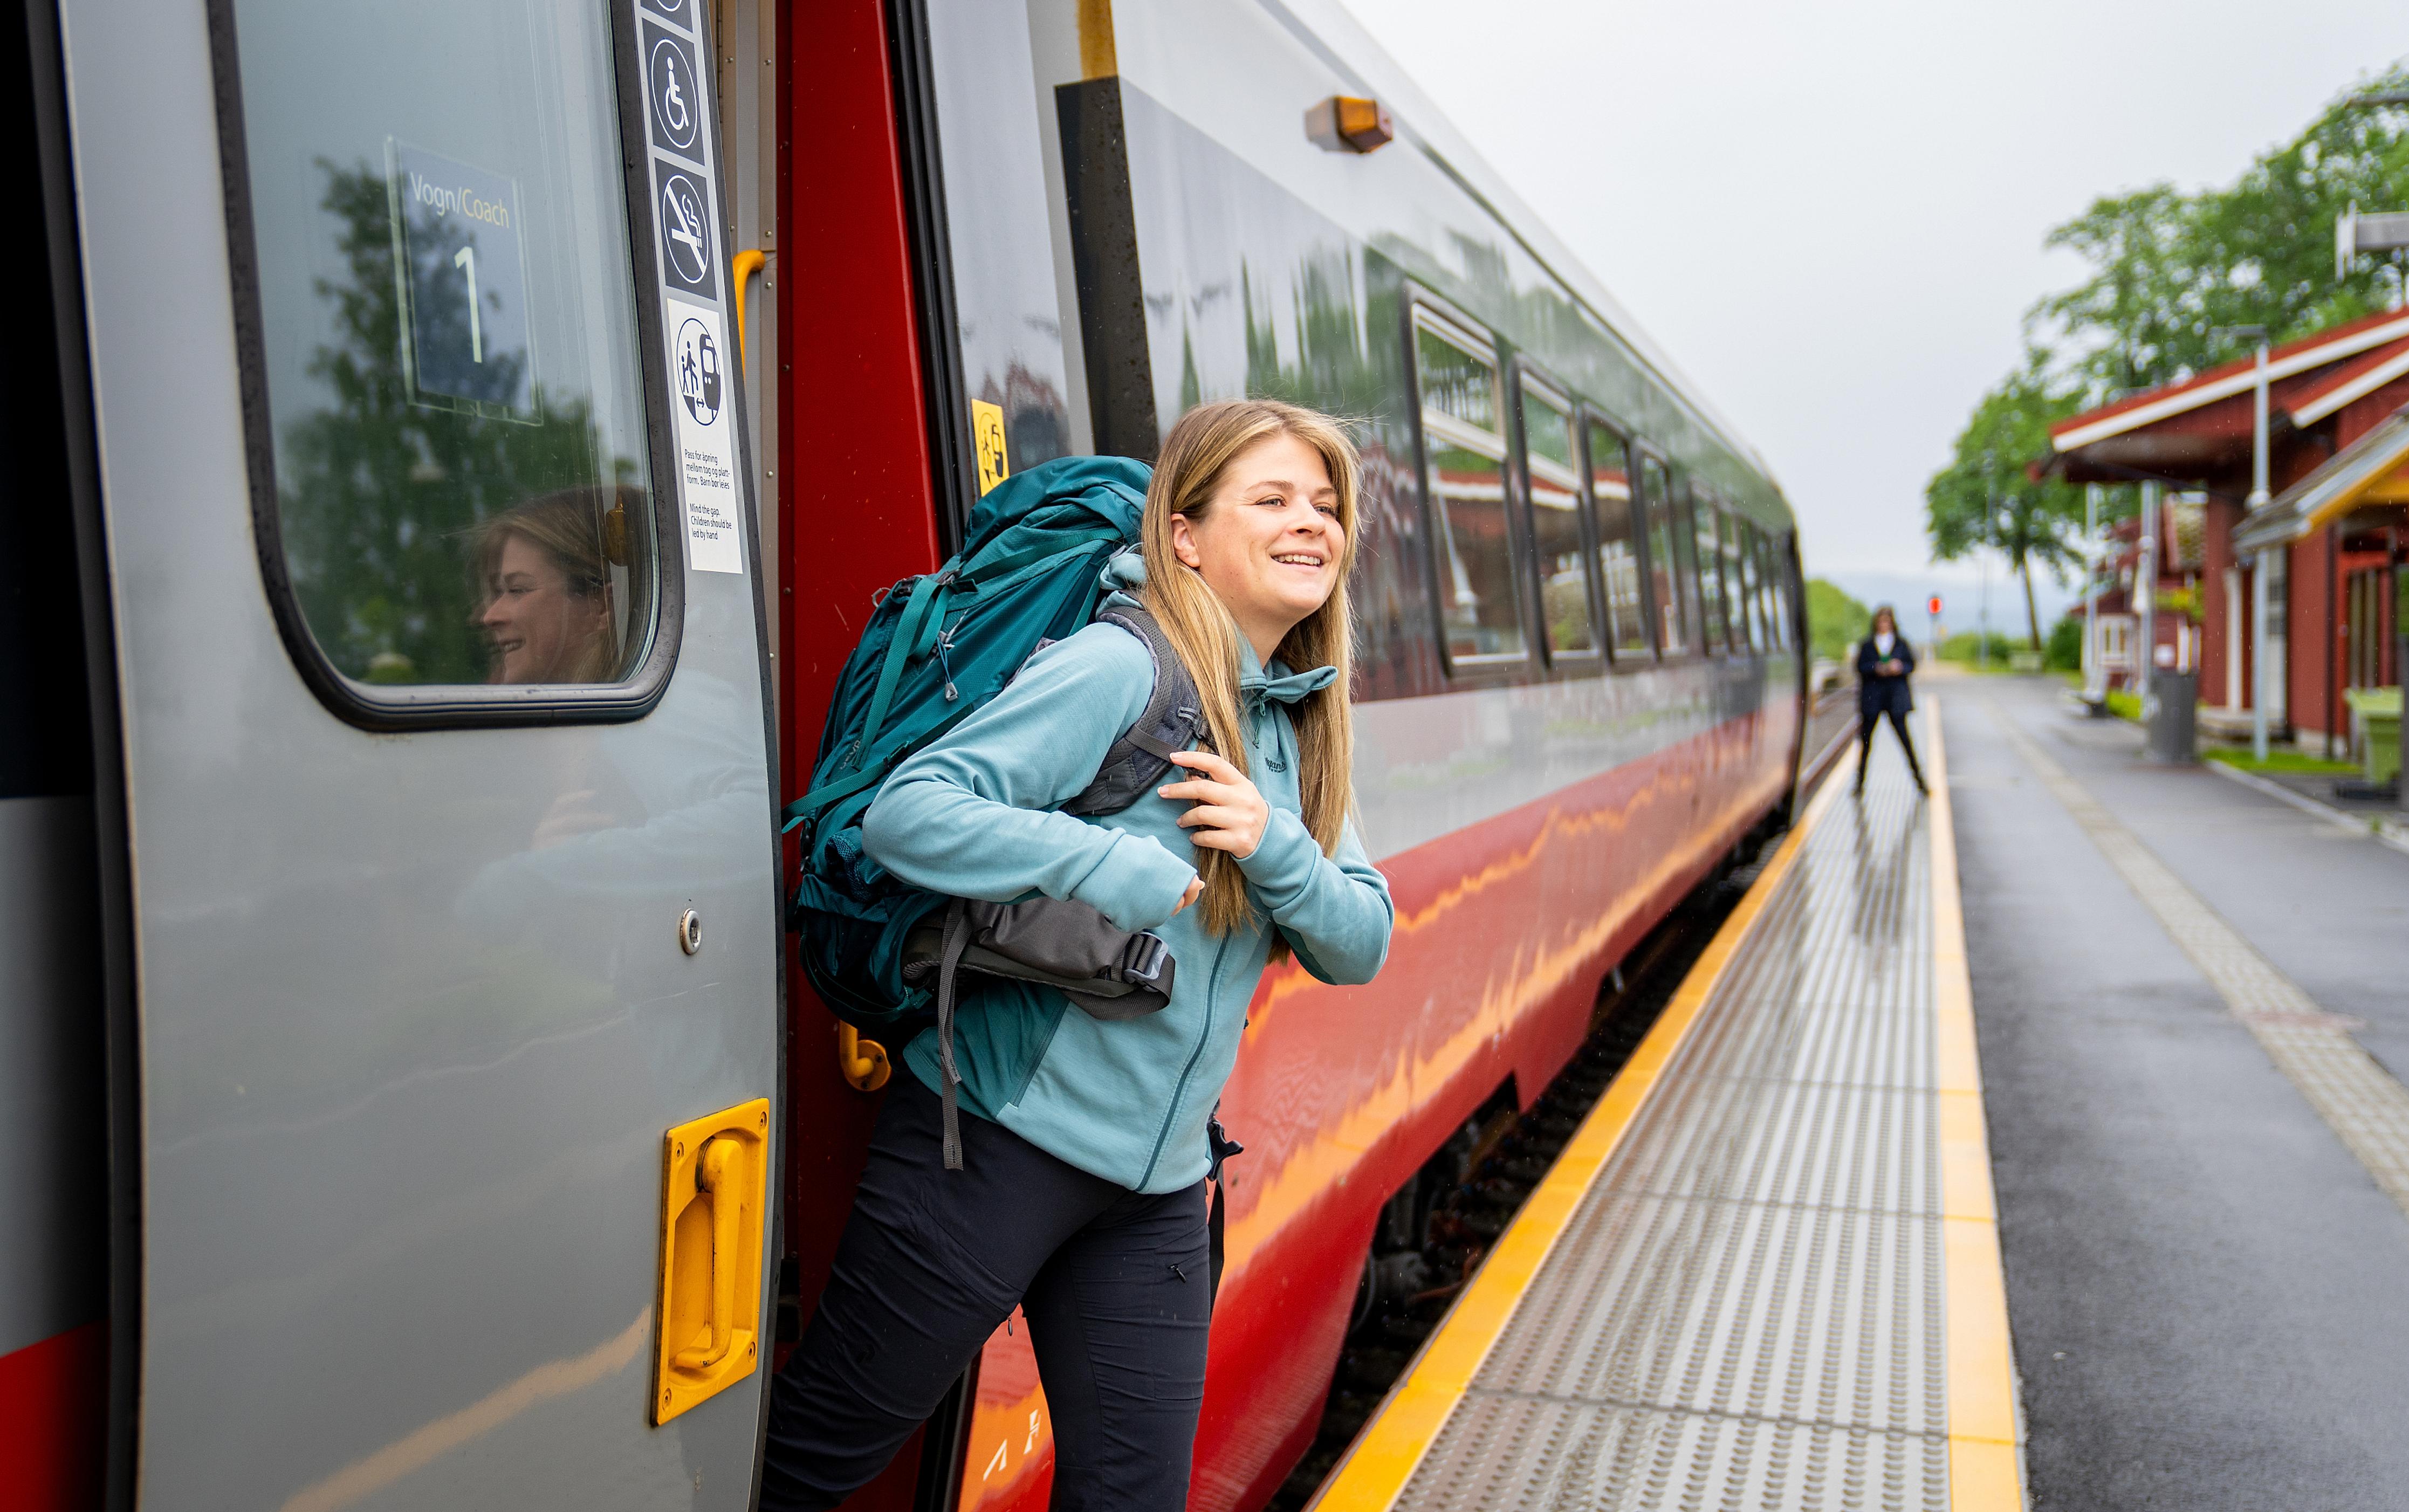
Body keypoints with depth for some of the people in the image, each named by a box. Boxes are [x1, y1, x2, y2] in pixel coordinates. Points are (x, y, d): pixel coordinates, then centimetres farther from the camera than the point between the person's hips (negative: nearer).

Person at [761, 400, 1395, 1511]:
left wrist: (1277, 850, -14)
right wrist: (1112, 865, -27)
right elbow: (905, 813, -20)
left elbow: (1361, 945, 5)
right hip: (999, 1138, -7)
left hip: (1159, 1179, 7)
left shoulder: (1296, 729, 9)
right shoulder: (1118, 669, -14)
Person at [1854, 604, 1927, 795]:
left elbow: (1912, 665, 5)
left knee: (1904, 738, -3)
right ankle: (1860, 781, 10)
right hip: (1872, 696, 0)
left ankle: (1919, 780, 3)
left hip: (1896, 695, 0)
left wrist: (1900, 668, -15)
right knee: (1866, 738, 2)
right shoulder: (1867, 644, 8)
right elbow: (1860, 666, -2)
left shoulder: (1901, 643, 9)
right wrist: (1877, 668, -19)